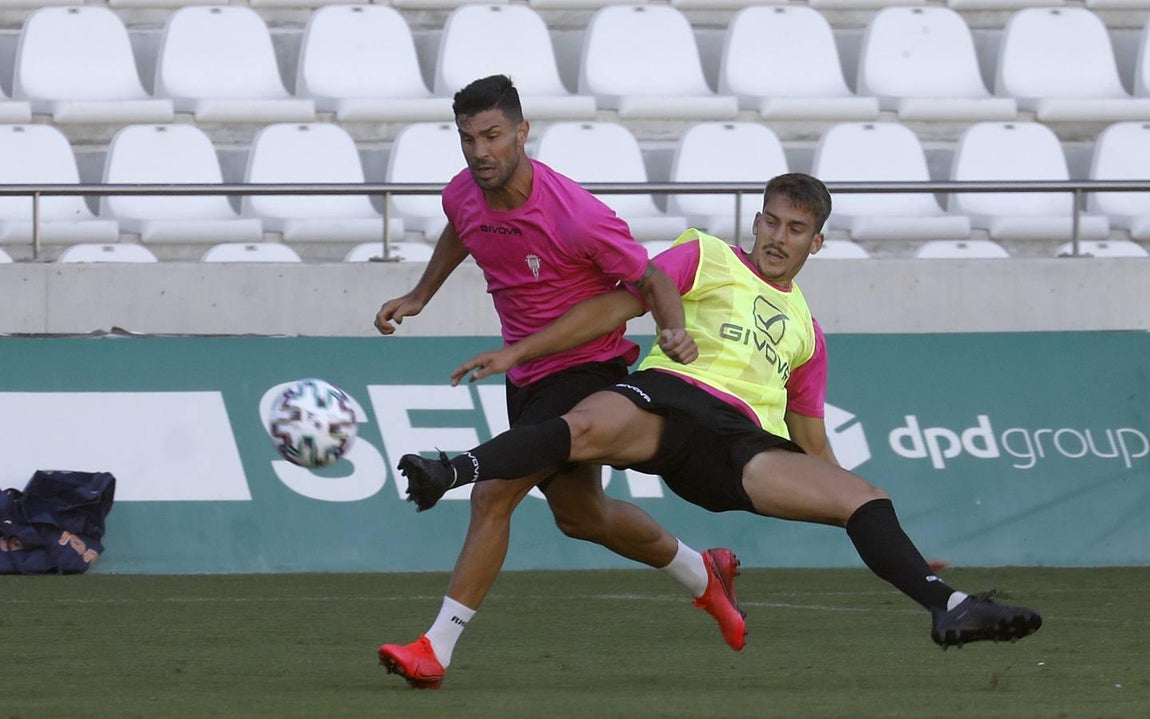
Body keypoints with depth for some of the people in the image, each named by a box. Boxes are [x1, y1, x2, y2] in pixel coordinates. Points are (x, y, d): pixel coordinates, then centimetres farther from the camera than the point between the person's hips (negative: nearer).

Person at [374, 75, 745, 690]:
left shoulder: (578, 217, -28)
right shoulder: (463, 195, -8)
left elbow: (650, 280, -16)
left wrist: (675, 332, -34)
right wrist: (419, 295, 18)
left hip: (587, 369, -8)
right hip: (526, 375, 8)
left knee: (493, 495, -18)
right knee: (579, 515, 21)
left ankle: (436, 648, -15)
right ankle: (702, 576, 45)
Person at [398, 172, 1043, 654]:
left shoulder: (805, 331, 32)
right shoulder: (706, 259, 20)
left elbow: (813, 449, 34)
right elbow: (617, 307, 13)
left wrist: (880, 533, 28)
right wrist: (518, 352, 3)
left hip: (745, 446, 4)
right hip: (671, 395, -4)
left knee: (864, 497, -16)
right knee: (590, 427, -39)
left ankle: (947, 608, -25)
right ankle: (453, 473, -53)